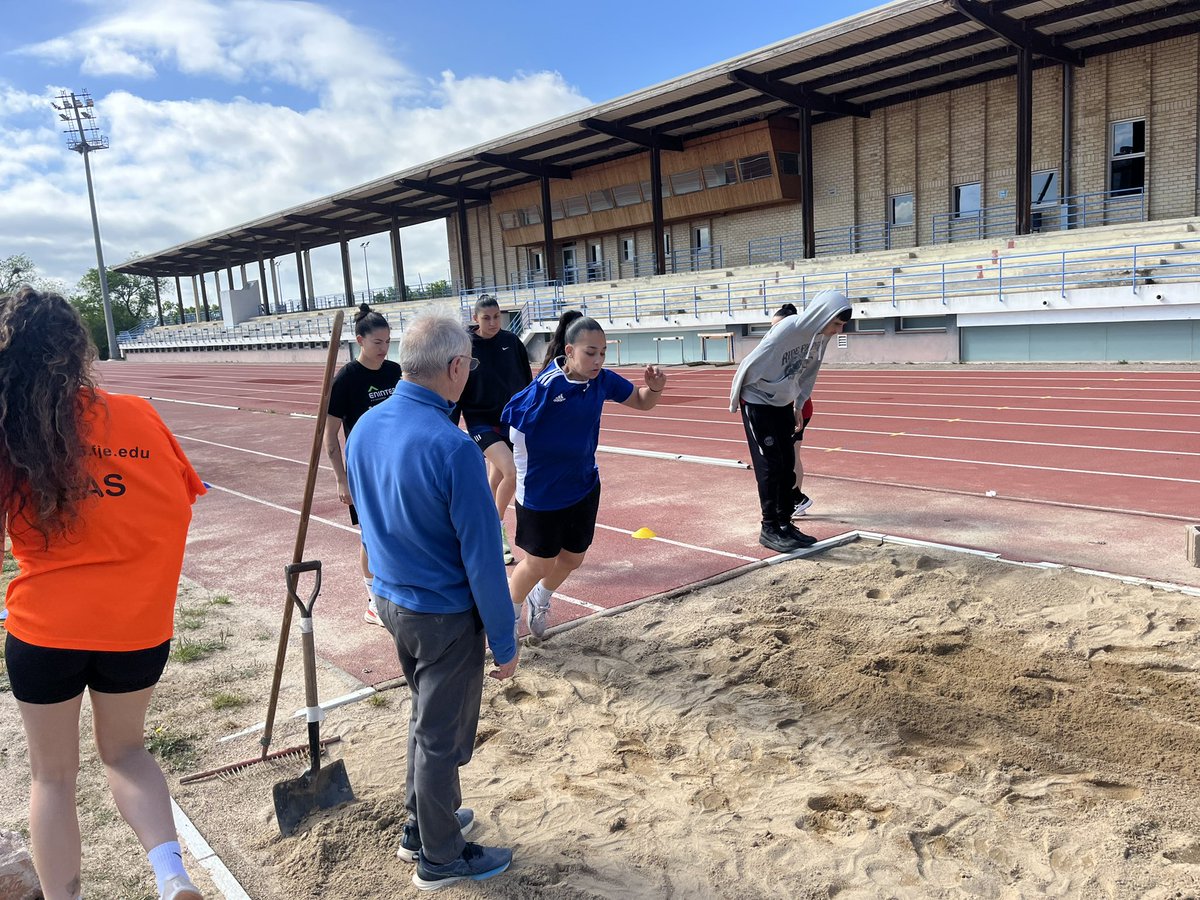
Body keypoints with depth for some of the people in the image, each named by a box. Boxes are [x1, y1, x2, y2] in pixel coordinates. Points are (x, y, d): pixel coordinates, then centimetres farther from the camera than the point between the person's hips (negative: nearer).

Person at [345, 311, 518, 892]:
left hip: (391, 601, 7)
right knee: (442, 737, 11)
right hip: (445, 615, -7)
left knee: (426, 717, 26)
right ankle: (440, 858, 31)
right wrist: (504, 641, -12)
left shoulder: (364, 428, -3)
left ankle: (422, 826, 44)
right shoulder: (452, 447, -27)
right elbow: (482, 556, -22)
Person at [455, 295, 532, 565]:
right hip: (481, 422, -3)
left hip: (512, 420, 4)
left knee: (495, 480, 13)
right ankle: (497, 526, 0)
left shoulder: (512, 342, -1)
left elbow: (527, 381, 9)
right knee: (512, 471, -21)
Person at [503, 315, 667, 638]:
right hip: (541, 492, -6)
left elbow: (642, 402, 5)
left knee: (572, 558, 19)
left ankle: (539, 600, 50)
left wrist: (655, 387, -16)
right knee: (540, 563, 9)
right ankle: (507, 614, 39)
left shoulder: (601, 380, -8)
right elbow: (512, 429, -23)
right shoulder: (546, 387, -28)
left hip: (584, 487, 6)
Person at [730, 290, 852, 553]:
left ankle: (785, 523, 18)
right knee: (770, 466, -6)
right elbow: (752, 364, -21)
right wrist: (736, 400, -10)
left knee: (787, 465, 9)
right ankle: (769, 529, 3)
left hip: (783, 404, 7)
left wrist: (799, 405, 14)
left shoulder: (821, 336, -5)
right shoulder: (787, 330, -28)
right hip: (758, 403, -7)